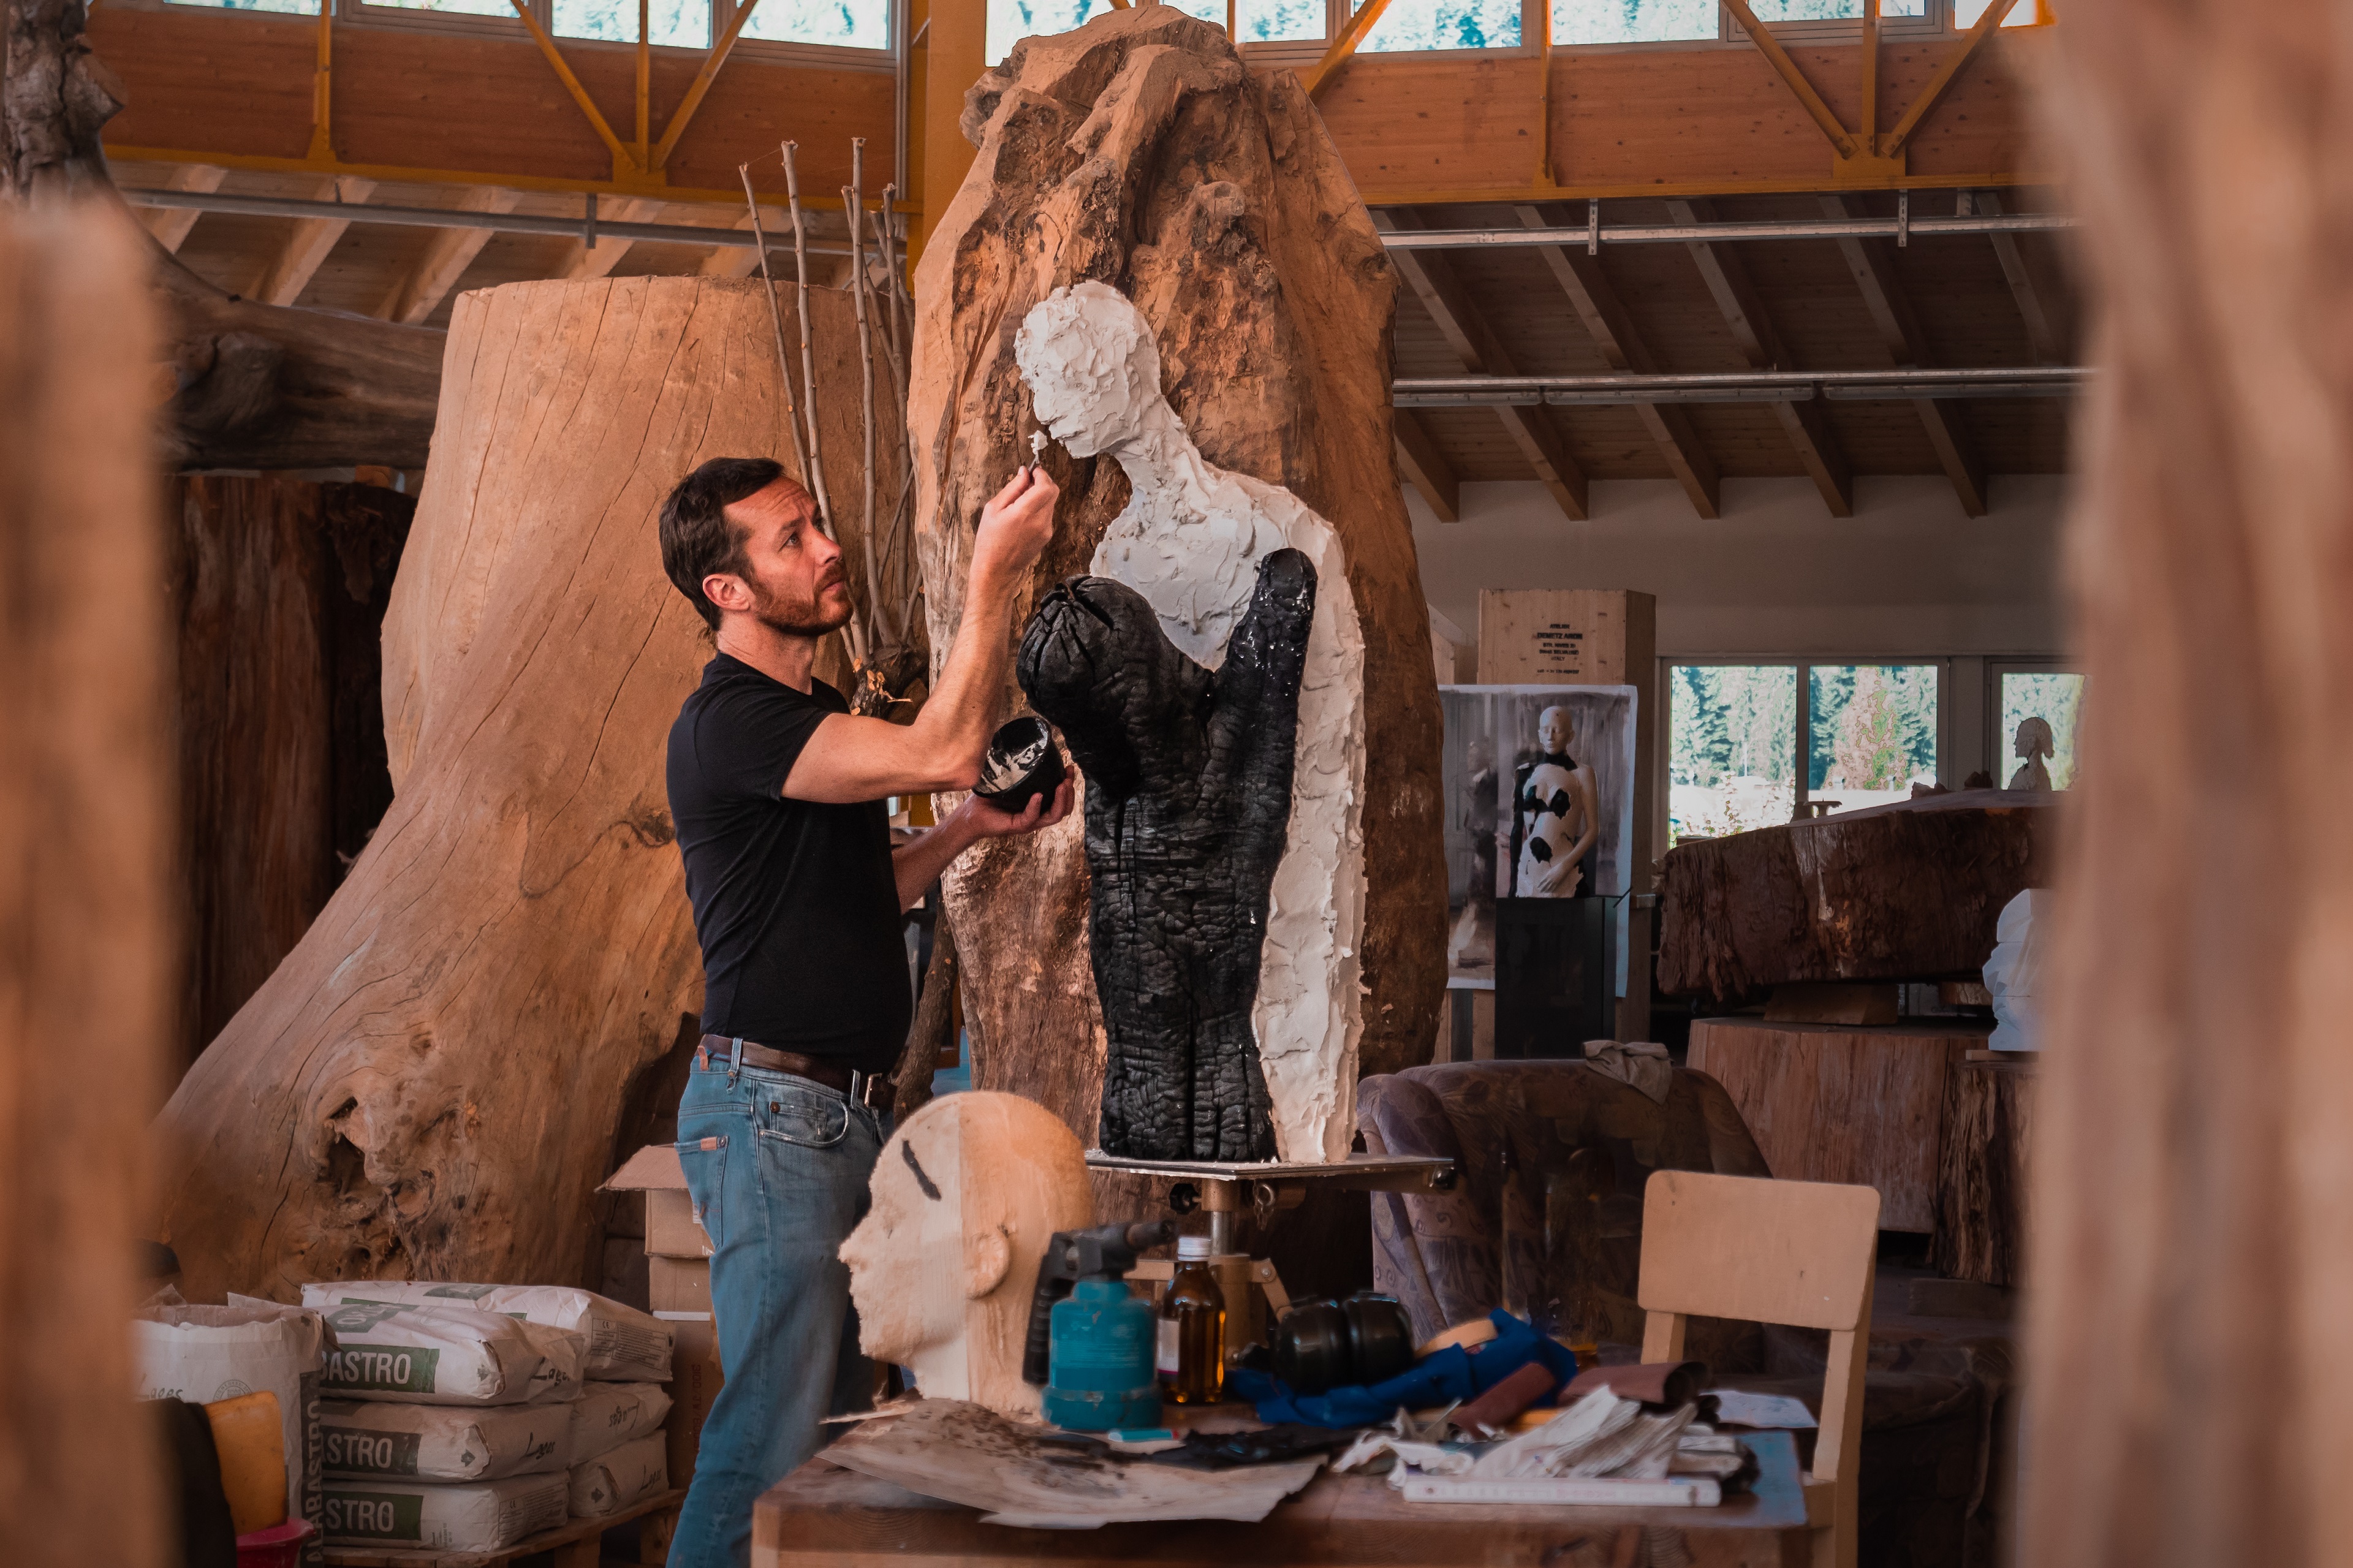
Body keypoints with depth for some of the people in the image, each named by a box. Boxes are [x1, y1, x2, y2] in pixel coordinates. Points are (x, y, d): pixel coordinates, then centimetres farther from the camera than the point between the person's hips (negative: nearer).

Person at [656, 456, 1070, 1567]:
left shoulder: (808, 717, 17)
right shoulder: (731, 722, -15)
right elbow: (943, 752, -25)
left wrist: (973, 829, 11)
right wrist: (994, 574, -20)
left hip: (845, 1112, 10)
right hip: (768, 1110, -10)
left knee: (834, 1421, 12)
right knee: (773, 1431, -10)